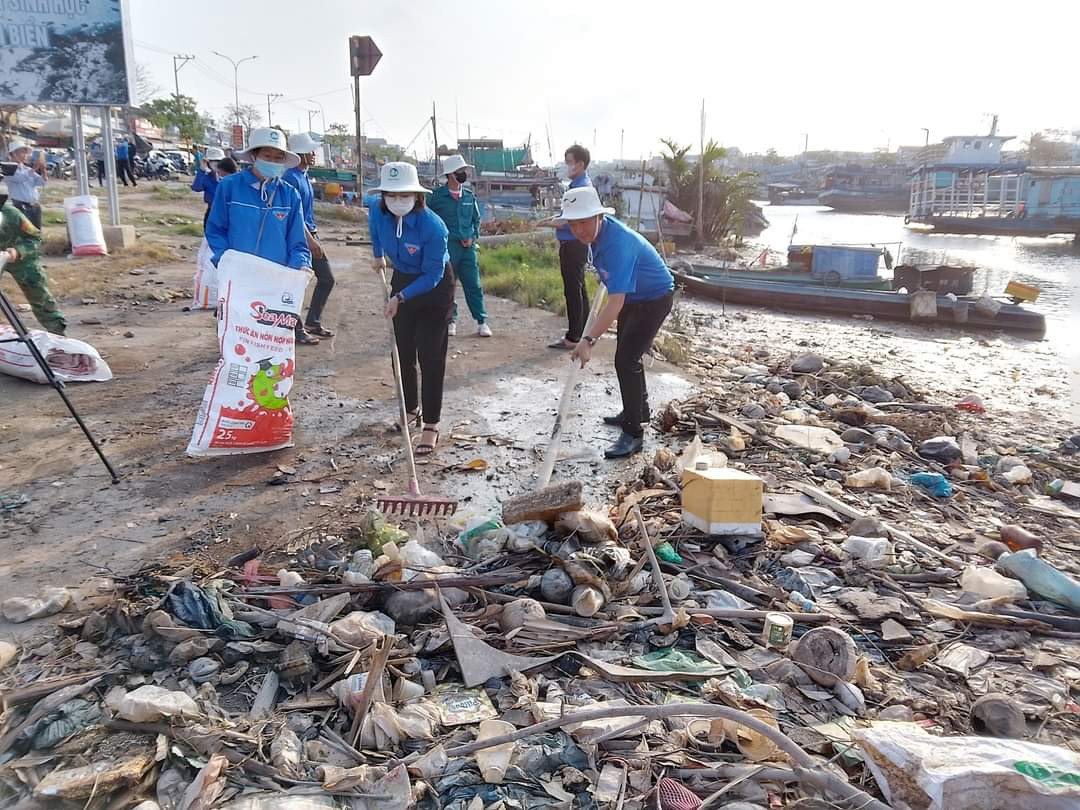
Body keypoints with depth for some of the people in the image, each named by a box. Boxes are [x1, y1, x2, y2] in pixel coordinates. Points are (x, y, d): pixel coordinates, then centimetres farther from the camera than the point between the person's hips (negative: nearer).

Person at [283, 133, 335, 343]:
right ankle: (297, 329, 8)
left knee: (326, 279, 14)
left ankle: (313, 323, 23)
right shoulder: (291, 178, -16)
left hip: (311, 233, 10)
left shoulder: (304, 176, 13)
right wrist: (310, 239, -24)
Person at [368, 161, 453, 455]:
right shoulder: (377, 210, -15)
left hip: (434, 288, -6)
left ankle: (431, 425, -3)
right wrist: (378, 255, 23)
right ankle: (411, 409, 31)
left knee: (429, 356, -8)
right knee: (403, 352, 12)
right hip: (402, 280, 6)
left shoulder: (433, 226, -32)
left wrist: (401, 297, -32)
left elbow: (432, 275, -26)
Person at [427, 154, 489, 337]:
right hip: (446, 247, -3)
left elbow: (476, 219, 17)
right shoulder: (437, 196, -3)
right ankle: (450, 321, 16)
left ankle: (481, 322, 6)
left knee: (473, 285, 2)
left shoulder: (469, 196, 9)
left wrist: (473, 237, 2)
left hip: (467, 247, 3)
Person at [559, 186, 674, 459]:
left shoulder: (617, 244, -39)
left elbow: (616, 302, -47)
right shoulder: (596, 230, -11)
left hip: (654, 298, -10)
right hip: (632, 296, 10)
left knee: (626, 360, -17)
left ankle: (633, 434, -9)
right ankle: (638, 411, 42)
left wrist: (589, 340, -55)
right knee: (626, 355, 22)